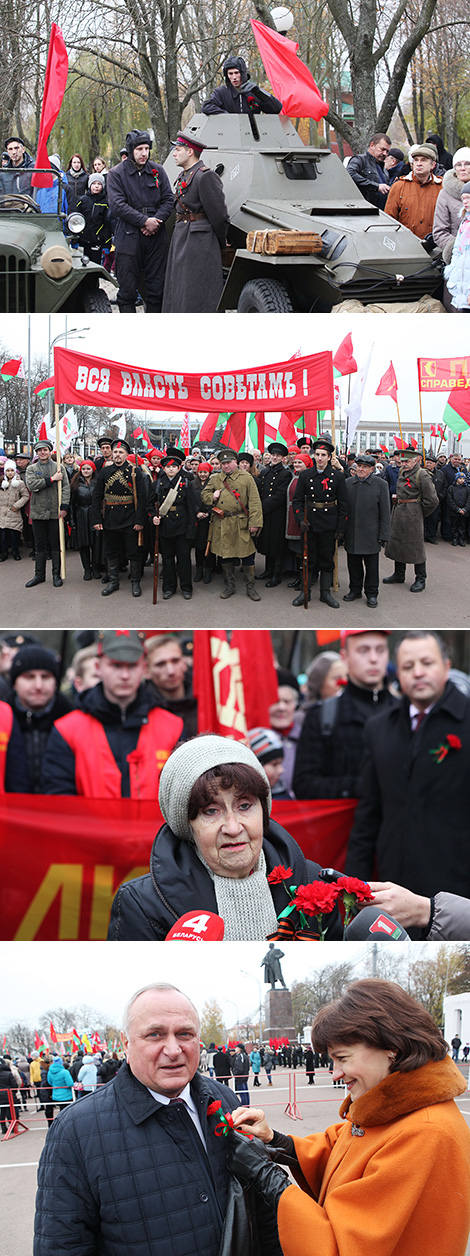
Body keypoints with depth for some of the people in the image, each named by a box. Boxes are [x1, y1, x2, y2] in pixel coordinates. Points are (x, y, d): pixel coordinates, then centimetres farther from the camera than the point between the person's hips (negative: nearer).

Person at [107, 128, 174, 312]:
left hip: (155, 236, 3)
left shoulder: (157, 170, 9)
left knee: (156, 287, 5)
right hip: (128, 237, -3)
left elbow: (168, 200, 8)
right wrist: (144, 221, -16)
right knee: (127, 288, -1)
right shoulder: (117, 173, -1)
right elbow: (117, 204, -11)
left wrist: (157, 221, -10)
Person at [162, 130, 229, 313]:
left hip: (199, 243, -10)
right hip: (180, 240, 10)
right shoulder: (183, 176, 15)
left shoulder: (205, 176, -13)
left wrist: (220, 242, -2)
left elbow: (219, 215, -13)